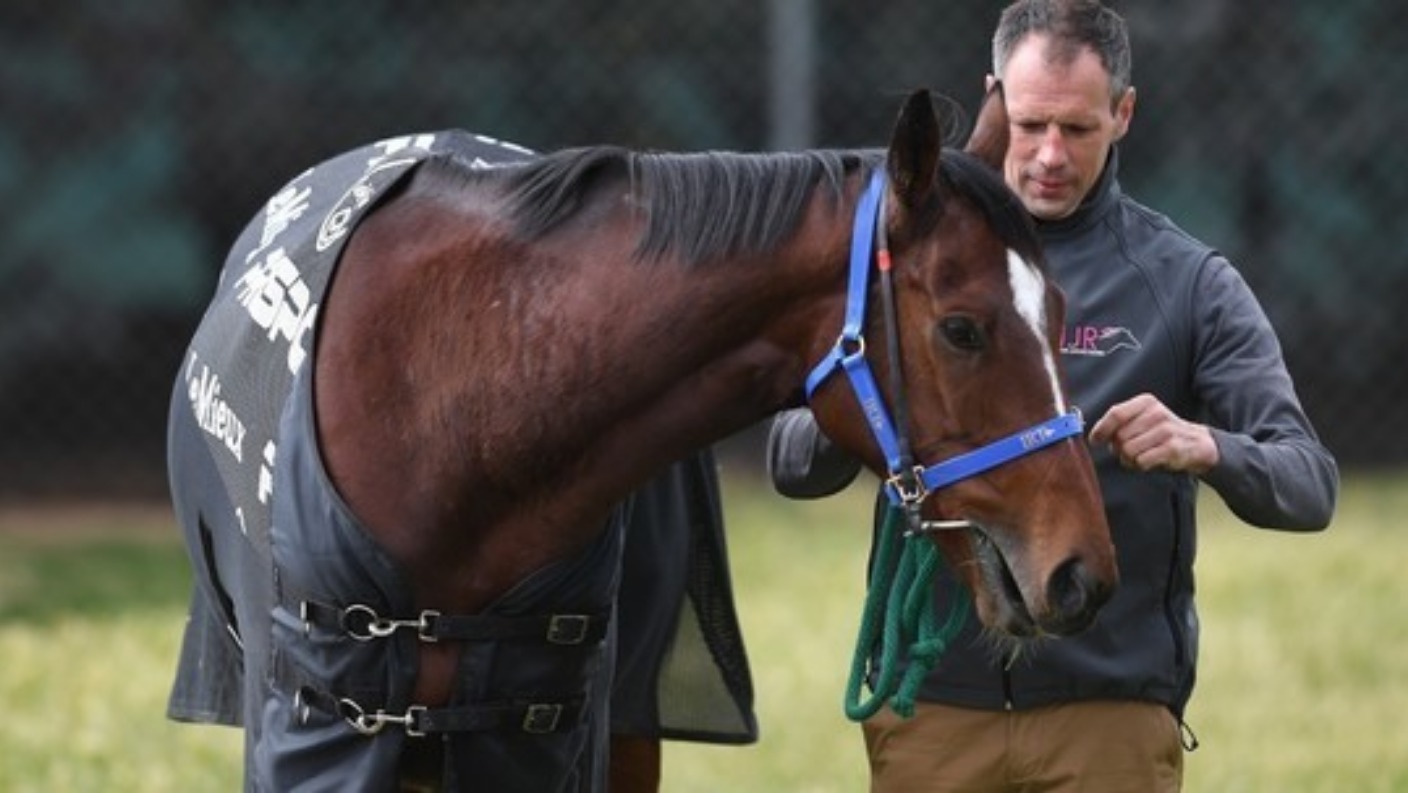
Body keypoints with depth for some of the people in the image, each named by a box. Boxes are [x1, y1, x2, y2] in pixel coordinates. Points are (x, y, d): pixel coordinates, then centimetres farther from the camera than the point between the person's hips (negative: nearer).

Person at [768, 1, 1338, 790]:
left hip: (1111, 710, -2)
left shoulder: (1188, 283, 0)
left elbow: (1310, 486, -6)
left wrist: (1205, 448, -28)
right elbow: (792, 464, 3)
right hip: (931, 709, 2)